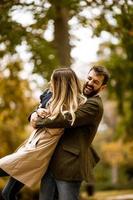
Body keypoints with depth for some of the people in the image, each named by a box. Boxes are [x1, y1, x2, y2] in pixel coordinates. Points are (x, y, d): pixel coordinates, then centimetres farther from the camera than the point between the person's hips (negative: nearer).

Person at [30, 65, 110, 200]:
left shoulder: (95, 105, -10)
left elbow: (68, 119, -22)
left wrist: (38, 122, -10)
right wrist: (36, 113, -3)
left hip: (69, 164, -8)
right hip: (52, 161, 8)